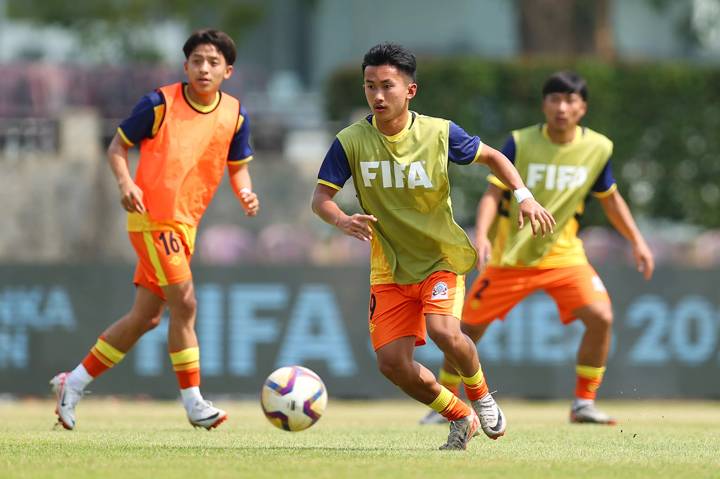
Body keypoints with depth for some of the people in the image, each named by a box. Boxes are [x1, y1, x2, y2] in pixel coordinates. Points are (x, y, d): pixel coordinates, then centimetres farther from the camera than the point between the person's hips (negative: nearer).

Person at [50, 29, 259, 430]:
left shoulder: (235, 115, 3)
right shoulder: (160, 104, -10)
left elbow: (237, 166, 15)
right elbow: (118, 146, -1)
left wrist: (246, 193, -6)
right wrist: (125, 182, -19)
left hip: (185, 224, 6)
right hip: (152, 217, -6)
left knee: (146, 317, 9)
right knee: (184, 303, -14)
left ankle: (75, 383, 21)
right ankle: (194, 404, -7)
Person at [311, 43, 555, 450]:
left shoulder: (439, 133, -10)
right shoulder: (351, 142, -9)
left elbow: (492, 156, 5)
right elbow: (321, 196, -7)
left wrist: (524, 196, -9)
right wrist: (342, 220, -29)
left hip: (442, 259, -2)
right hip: (390, 268, 2)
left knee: (443, 330, -28)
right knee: (392, 362, -9)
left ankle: (481, 395, 3)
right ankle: (461, 418, 16)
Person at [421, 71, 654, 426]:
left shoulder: (598, 149, -4)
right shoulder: (520, 143, -13)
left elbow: (610, 198, 12)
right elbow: (493, 193, -15)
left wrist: (637, 241, 9)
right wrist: (481, 234, -31)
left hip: (563, 254, 1)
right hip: (511, 256, -1)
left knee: (601, 317, -20)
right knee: (470, 327, 3)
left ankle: (584, 403, -5)